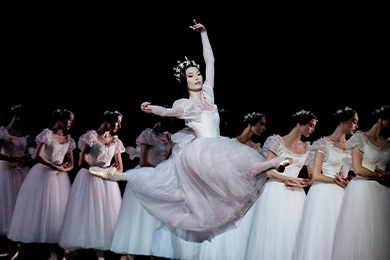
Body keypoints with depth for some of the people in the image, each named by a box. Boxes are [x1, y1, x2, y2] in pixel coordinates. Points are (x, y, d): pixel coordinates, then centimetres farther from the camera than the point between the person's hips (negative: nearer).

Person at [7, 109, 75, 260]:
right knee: (36, 209, -4)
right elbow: (37, 156, -14)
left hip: (59, 178, 5)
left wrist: (64, 169, -10)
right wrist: (52, 165, -17)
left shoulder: (69, 140, 11)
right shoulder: (46, 134, -5)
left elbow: (71, 164, 10)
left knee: (56, 211, 2)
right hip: (43, 174, -5)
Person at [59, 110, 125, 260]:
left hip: (107, 182, 5)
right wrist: (101, 169, -22)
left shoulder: (116, 142, 12)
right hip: (89, 179, -5)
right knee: (85, 213, -5)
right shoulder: (91, 136, -4)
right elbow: (82, 162, -11)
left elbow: (120, 168, 13)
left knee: (105, 215, 0)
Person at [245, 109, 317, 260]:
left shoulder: (306, 148, 13)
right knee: (273, 234, -5)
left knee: (291, 234, 0)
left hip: (295, 195, 4)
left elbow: (311, 176, 9)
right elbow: (268, 171, -6)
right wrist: (291, 179, -9)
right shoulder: (278, 142, -1)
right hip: (276, 193, -4)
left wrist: (295, 183, -9)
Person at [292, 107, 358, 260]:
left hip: (341, 194, 6)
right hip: (323, 194, -6)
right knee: (320, 235, -4)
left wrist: (347, 182, -7)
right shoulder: (324, 144, -4)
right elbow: (316, 175, -9)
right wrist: (338, 182, -6)